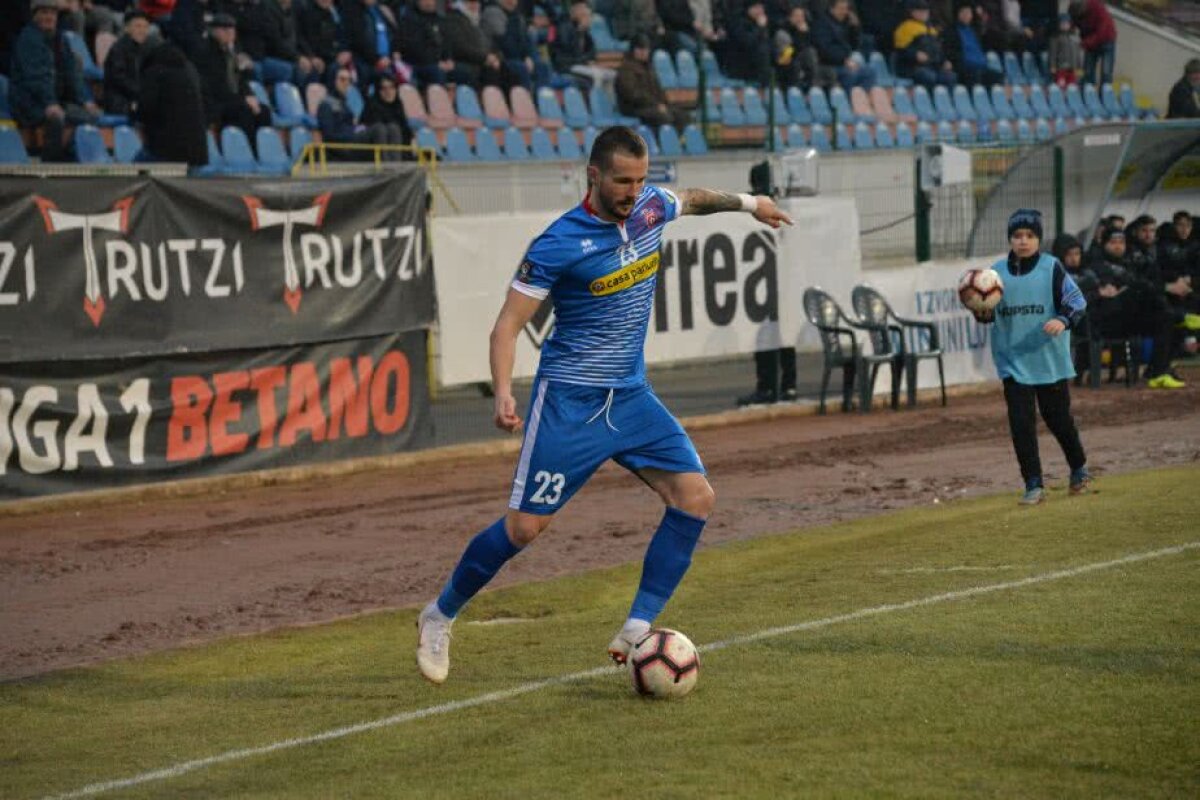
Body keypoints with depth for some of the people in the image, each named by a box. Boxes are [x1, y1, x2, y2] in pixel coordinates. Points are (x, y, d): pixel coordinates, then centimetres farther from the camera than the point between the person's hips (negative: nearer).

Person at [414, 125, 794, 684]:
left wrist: (745, 202, 29)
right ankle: (439, 617, 15)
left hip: (631, 397, 6)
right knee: (525, 526, -7)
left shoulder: (651, 208, 1)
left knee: (695, 498, -9)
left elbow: (691, 199, 28)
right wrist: (503, 393, -29)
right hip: (569, 400, -6)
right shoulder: (560, 243, -17)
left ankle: (635, 634, -5)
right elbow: (508, 324, -16)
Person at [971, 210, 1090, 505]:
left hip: (1050, 359, -2)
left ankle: (1079, 469, 33)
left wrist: (1063, 320, -25)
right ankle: (1034, 485, 2)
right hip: (1013, 361, 2)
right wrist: (982, 312, -13)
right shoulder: (997, 271, 5)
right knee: (1021, 424, -4)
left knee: (1058, 417, 9)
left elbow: (1076, 300, -6)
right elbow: (988, 313, 11)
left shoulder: (1052, 267, -3)